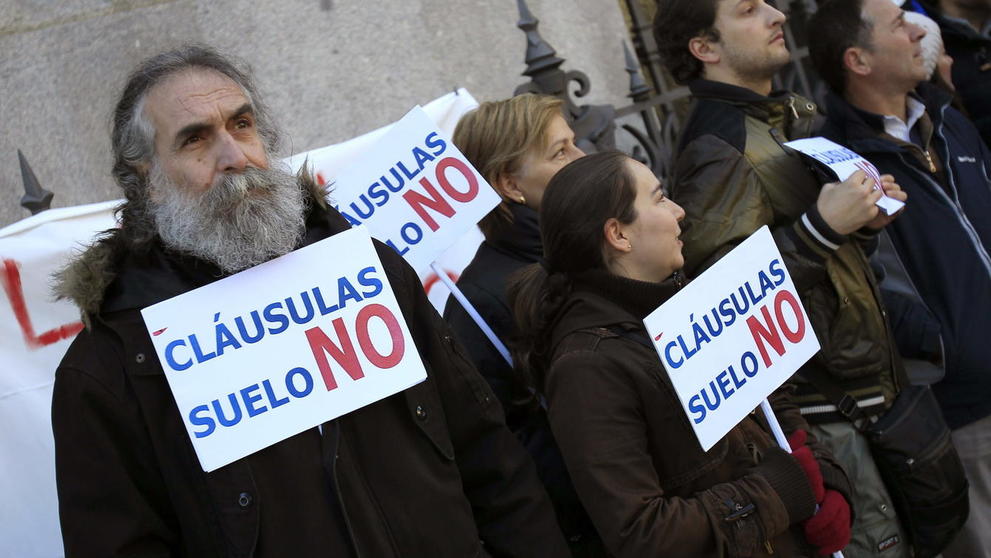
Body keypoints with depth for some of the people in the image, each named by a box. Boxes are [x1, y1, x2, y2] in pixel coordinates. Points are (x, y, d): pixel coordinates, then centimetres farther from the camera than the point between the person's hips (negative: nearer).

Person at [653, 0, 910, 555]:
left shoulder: (788, 118, 15)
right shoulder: (717, 148, -14)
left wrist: (862, 223, 7)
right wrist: (823, 226, -25)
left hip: (855, 383, 9)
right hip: (816, 410, -9)